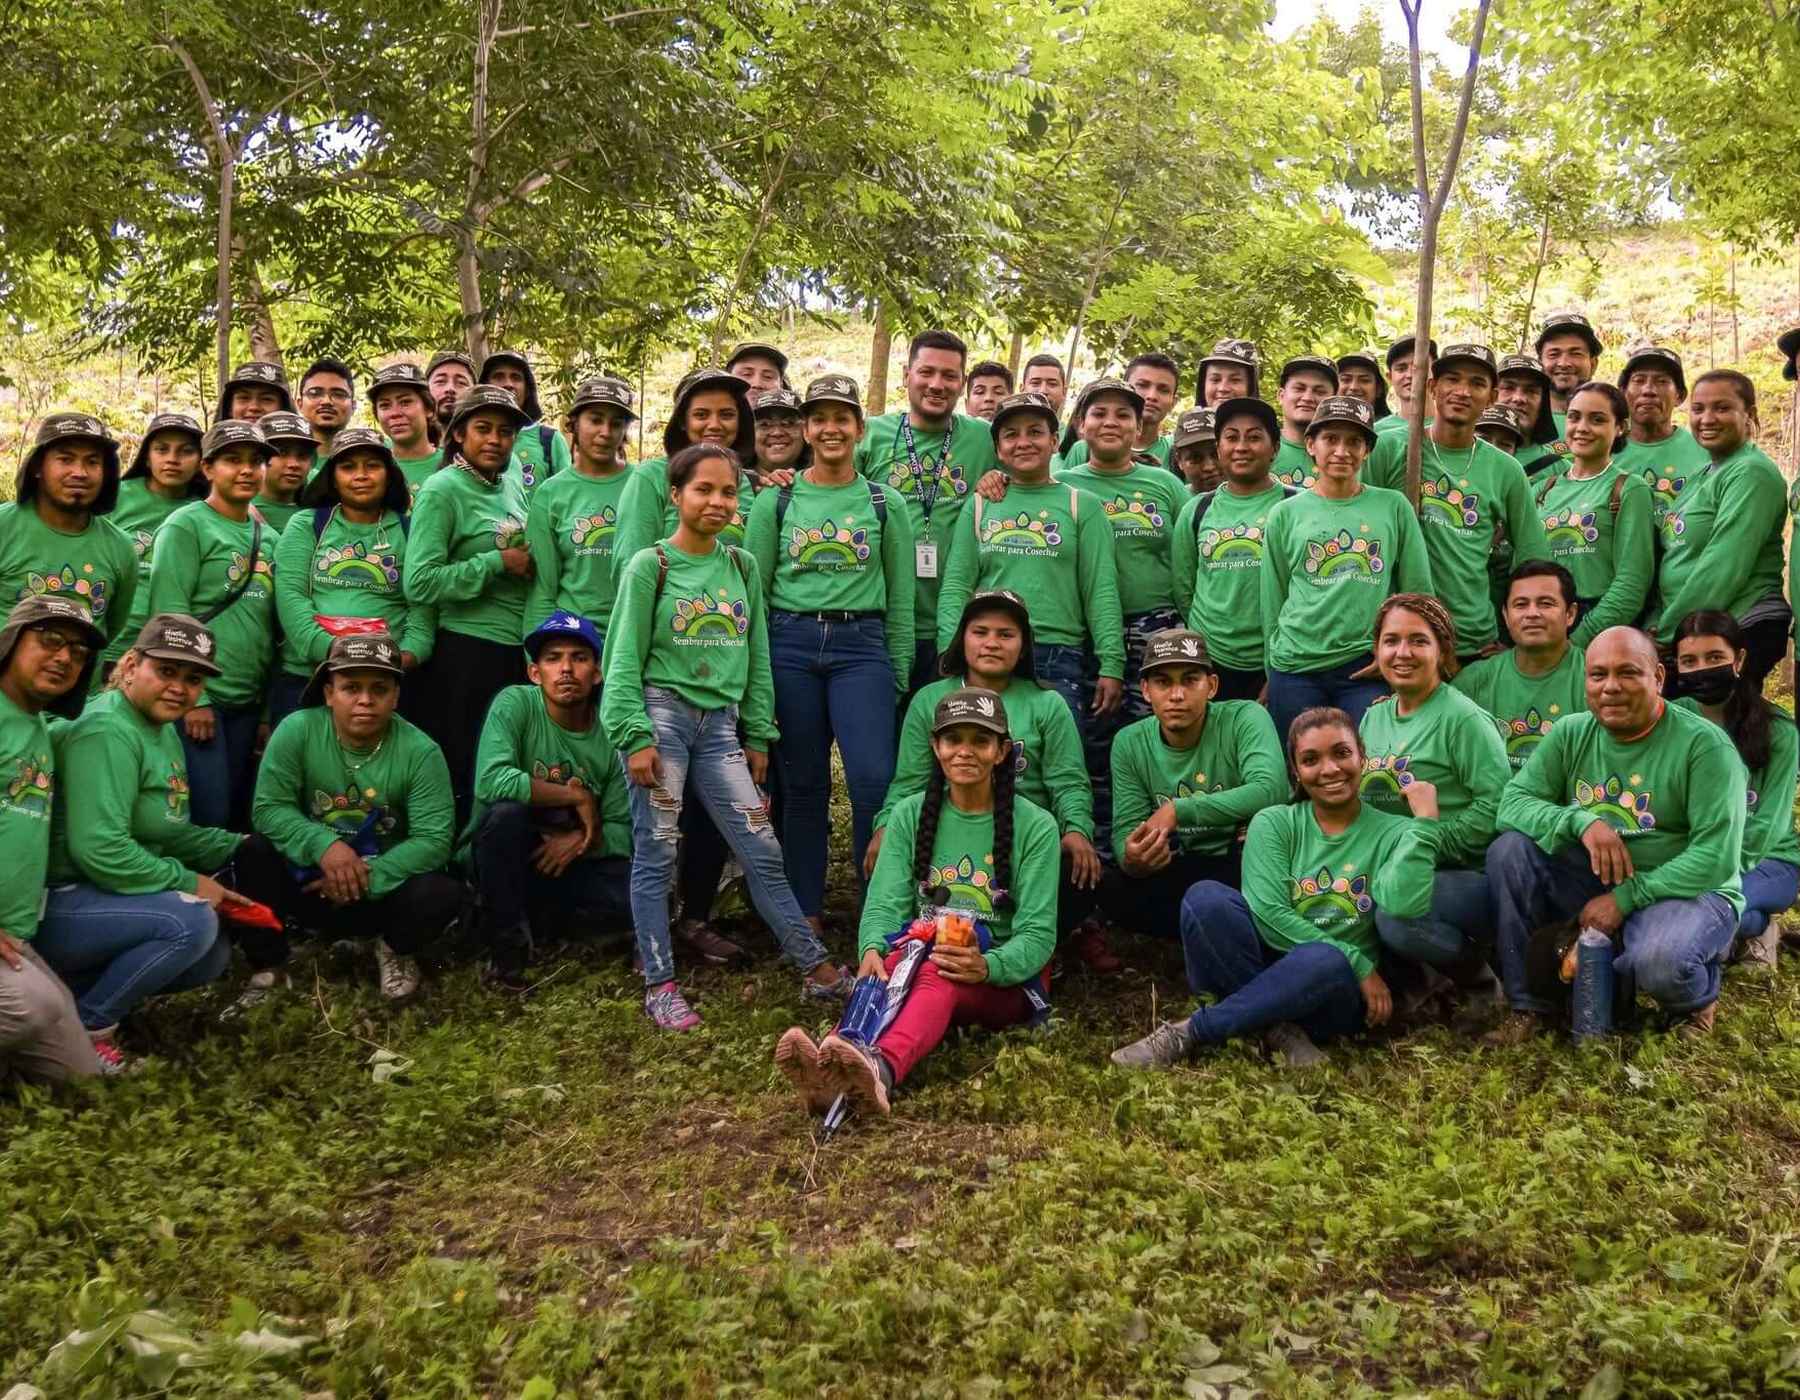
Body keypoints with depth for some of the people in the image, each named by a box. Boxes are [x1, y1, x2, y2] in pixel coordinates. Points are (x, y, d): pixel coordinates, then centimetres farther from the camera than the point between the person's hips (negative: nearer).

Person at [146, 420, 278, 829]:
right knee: (209, 816, -7)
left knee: (239, 815, 11)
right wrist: (193, 698, -16)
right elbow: (170, 614, -12)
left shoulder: (267, 536, 14)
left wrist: (268, 708, 13)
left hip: (248, 702, 6)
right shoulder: (186, 526, -5)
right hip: (198, 695, -6)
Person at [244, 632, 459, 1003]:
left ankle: (395, 948, 9)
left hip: (383, 886, 0)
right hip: (310, 880, 0)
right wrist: (323, 845, -33)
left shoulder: (421, 752, -16)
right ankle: (268, 965, -2)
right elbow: (268, 808, -16)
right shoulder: (297, 731, -14)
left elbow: (434, 840, -19)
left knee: (442, 895, -29)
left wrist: (367, 878, -30)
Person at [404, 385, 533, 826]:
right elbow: (419, 583, -17)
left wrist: (531, 564, 5)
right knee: (468, 778, 1)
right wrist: (499, 563, -15)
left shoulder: (513, 483, 11)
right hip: (467, 653, -7)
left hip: (520, 650, 7)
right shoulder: (442, 490, -8)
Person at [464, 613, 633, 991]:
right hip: (500, 860, -3)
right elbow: (490, 782, -34)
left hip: (566, 861, 4)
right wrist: (577, 797, -24)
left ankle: (537, 921, 3)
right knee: (507, 811, -35)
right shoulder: (515, 704, -16)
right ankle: (506, 942, -17)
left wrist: (583, 839, -24)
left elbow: (622, 832, -3)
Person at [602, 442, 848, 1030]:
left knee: (763, 851, 4)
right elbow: (625, 660, -4)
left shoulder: (742, 567, 10)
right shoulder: (650, 566, -2)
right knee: (656, 854, 1)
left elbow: (756, 658, 14)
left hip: (719, 724, 4)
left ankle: (816, 968, 12)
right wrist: (636, 738, -12)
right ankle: (659, 985, 11)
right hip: (662, 715, -4)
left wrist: (758, 737, 12)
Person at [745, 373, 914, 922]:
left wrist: (899, 676, 3)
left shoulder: (885, 504, 7)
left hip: (861, 645, 0)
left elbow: (900, 599, 7)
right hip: (790, 644, 1)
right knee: (803, 784, 7)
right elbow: (753, 589, 6)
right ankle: (805, 912, 18)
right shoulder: (775, 502, 6)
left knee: (874, 779, -12)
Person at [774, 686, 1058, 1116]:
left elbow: (1038, 934, -6)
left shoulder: (1035, 826, 1)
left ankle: (880, 1068, -69)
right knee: (894, 962, -36)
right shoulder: (910, 815, 9)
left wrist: (988, 966, -29)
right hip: (920, 959, 2)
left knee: (938, 974, -37)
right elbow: (886, 902, -2)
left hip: (1006, 980, -2)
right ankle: (827, 1069, -66)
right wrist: (873, 950, -26)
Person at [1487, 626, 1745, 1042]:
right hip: (1594, 884, 5)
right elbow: (1512, 802, -8)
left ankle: (1699, 1002, 4)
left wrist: (1625, 899, -23)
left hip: (1689, 891, -4)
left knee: (1659, 961, -37)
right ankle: (1527, 1004, -7)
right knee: (1509, 849, -18)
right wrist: (1581, 822, -27)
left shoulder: (1704, 744, -14)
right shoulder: (1570, 735, 1)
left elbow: (1716, 856, -19)